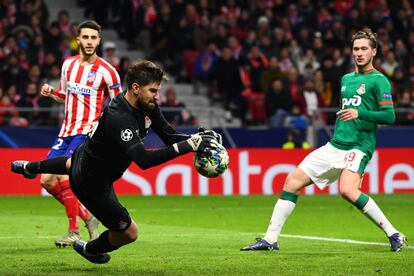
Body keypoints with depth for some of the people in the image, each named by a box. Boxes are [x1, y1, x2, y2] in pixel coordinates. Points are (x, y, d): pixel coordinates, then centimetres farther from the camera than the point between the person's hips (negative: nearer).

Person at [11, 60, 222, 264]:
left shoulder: (147, 105, -17)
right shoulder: (118, 119, -44)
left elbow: (169, 136, -12)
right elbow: (143, 160, -52)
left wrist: (195, 138, -31)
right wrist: (188, 145, -56)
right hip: (92, 185, -9)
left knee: (74, 164, 44)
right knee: (129, 233, 5)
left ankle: (30, 167, 75)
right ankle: (90, 250, 38)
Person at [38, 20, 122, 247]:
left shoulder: (106, 71, -8)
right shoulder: (68, 64, 9)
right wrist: (51, 92, 2)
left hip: (87, 132, -7)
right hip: (66, 132, 7)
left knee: (63, 175, -21)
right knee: (46, 180, 0)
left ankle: (74, 231, -11)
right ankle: (86, 216, 15)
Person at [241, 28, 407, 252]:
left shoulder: (378, 80, -5)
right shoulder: (346, 79, 18)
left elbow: (389, 116, -15)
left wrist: (359, 113, -25)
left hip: (359, 147, -8)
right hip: (334, 146, 8)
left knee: (347, 190, -31)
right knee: (293, 180, 1)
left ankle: (393, 235, -20)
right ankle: (270, 239, 7)